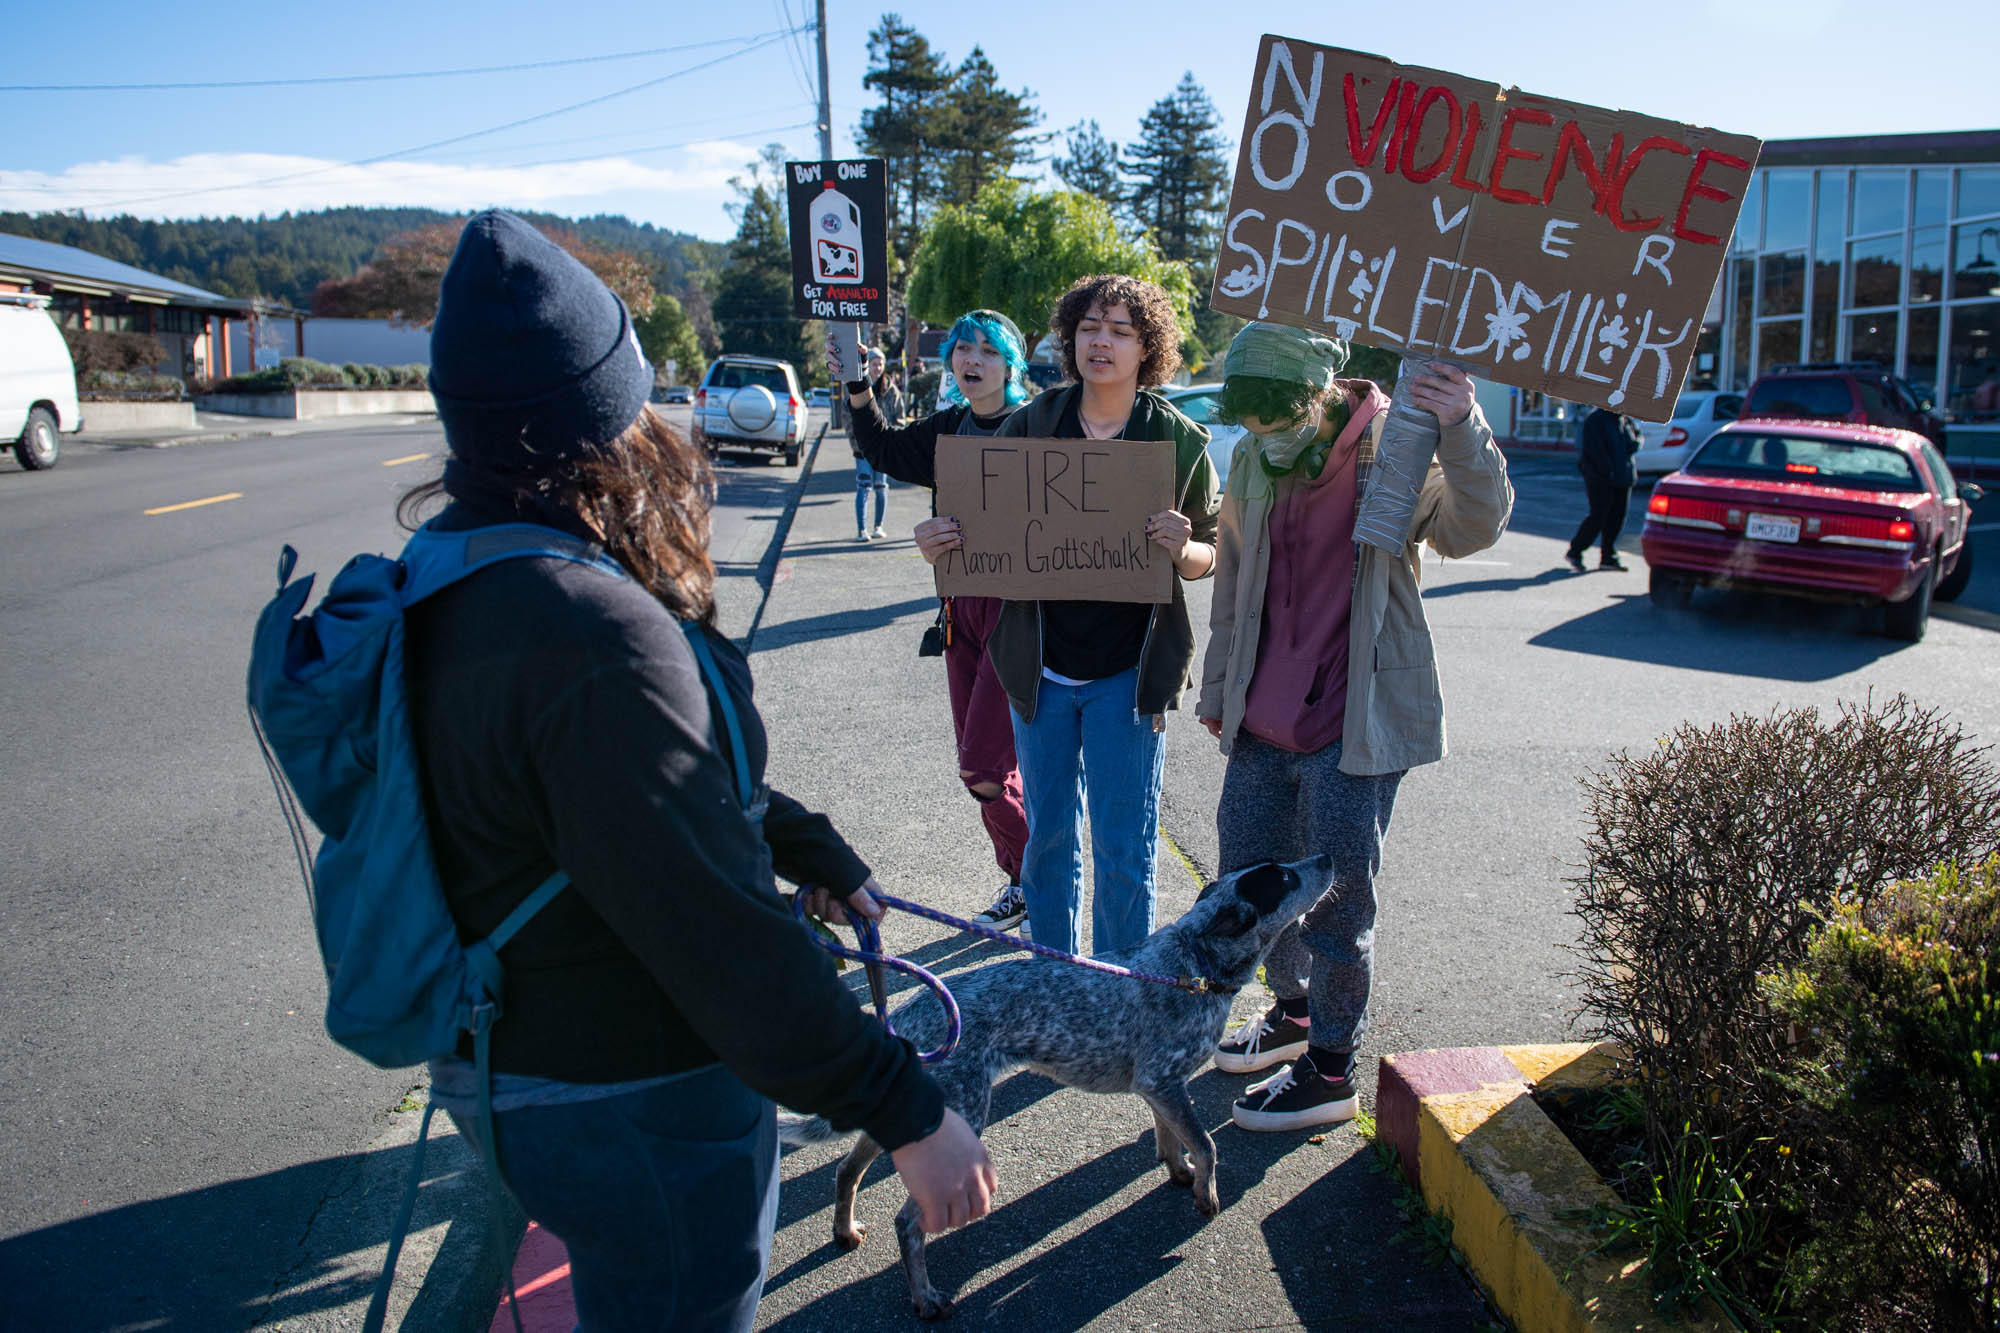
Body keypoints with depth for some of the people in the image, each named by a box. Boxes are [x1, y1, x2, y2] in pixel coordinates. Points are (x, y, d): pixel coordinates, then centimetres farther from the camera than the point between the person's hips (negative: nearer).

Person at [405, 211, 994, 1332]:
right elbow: (719, 938, -33)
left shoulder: (454, 571, 0)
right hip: (632, 1112, -9)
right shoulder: (599, 645, -33)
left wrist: (815, 850, 16)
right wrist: (908, 1112, -25)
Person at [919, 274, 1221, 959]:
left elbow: (1211, 557, 2)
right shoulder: (1031, 423, 2)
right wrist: (941, 546, -14)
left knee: (1124, 850, 4)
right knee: (1048, 839, 14)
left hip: (1128, 671, -2)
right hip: (1042, 667, 3)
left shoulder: (1178, 440, -3)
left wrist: (1181, 549, -21)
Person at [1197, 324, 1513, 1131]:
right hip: (1262, 721, 7)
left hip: (1352, 729, -6)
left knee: (1335, 897, 2)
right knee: (1246, 879, 18)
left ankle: (1330, 1069, 20)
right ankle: (1295, 1010, 42)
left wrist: (1461, 430, -42)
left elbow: (1476, 528, -26)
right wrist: (1218, 692, 19)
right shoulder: (1253, 461, 6)